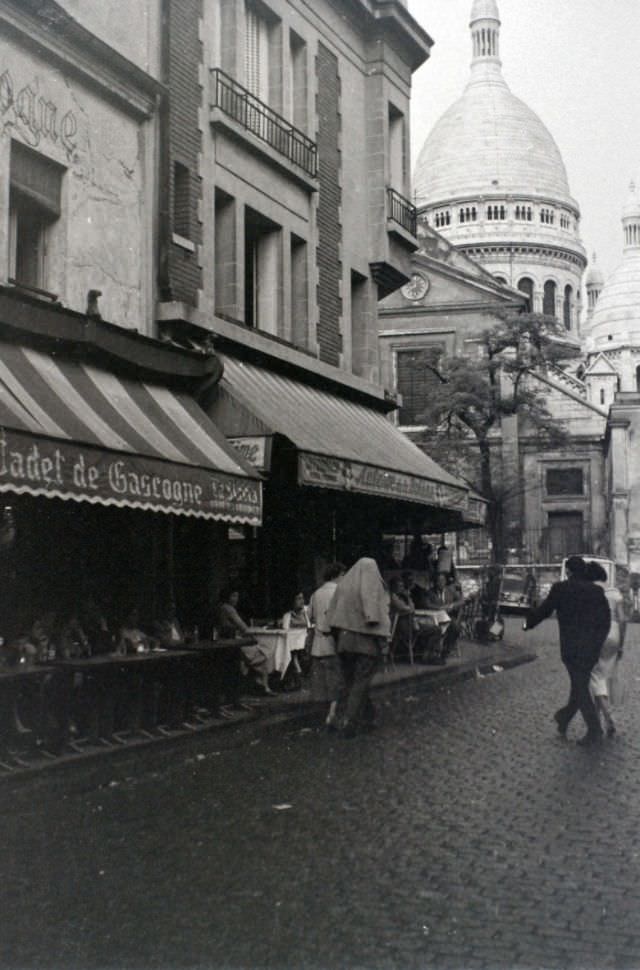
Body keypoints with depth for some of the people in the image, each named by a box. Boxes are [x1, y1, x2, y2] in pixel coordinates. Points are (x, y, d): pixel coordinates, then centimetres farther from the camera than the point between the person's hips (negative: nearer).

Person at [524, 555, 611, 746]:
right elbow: (606, 620, 4)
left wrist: (527, 623, 17)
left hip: (572, 648, -4)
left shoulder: (560, 589, -7)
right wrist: (597, 642, 15)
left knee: (581, 689, 3)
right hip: (592, 649, 4)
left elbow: (543, 610, 0)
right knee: (580, 685, 17)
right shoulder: (596, 591, 3)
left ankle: (594, 730, -1)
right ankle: (564, 719, 30)